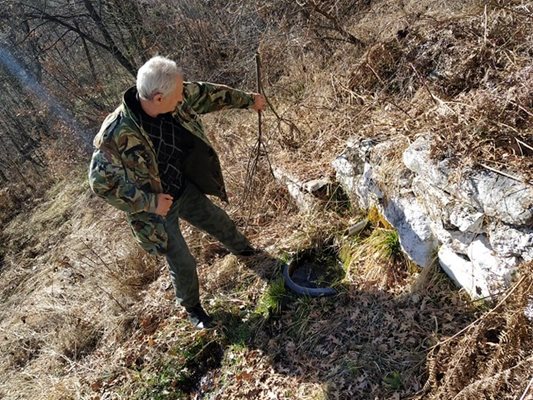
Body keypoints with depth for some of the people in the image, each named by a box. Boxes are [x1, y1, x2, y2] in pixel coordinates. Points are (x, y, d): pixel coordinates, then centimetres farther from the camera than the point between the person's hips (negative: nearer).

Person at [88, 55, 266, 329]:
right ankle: (192, 308, 40)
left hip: (186, 188, 6)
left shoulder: (176, 99, -19)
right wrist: (149, 202, -28)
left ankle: (242, 248, 61)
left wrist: (247, 100, 10)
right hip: (156, 208, -6)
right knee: (182, 263, 8)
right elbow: (102, 181, -29)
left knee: (219, 222, 26)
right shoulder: (116, 134, -37)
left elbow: (207, 94, -2)